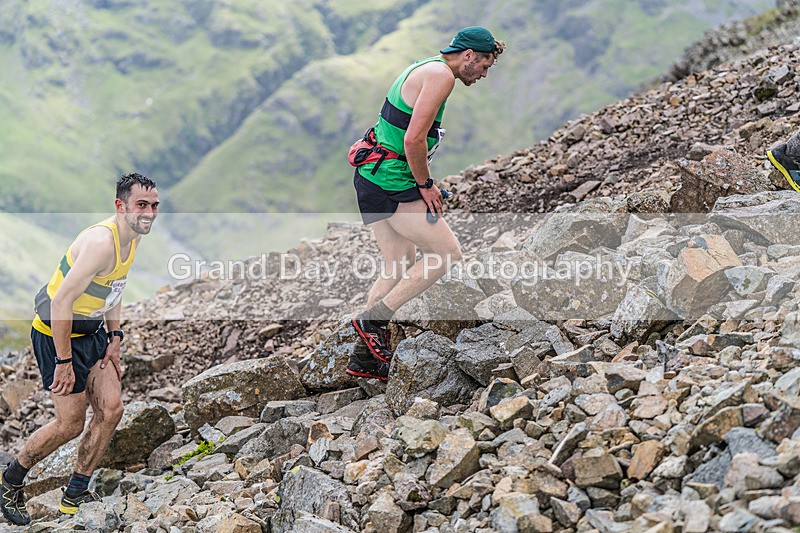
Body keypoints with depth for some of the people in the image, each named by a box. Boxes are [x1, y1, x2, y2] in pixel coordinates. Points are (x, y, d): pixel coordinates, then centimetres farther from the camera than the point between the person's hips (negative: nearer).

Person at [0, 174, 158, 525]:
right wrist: (64, 362, -26)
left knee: (111, 410, 2)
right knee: (70, 424, -4)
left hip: (92, 331, 9)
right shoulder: (102, 243, -30)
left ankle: (75, 497, 16)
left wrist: (114, 337, 10)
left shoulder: (133, 238, 1)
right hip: (57, 334, -9)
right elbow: (61, 302, -31)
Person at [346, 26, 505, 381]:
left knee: (399, 266, 15)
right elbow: (413, 140, -22)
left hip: (371, 178, 10)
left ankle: (364, 358, 16)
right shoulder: (441, 75, -14)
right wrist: (426, 186, -10)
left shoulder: (424, 70, 19)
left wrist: (421, 182, 17)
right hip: (393, 183, -10)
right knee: (448, 254, -3)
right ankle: (374, 319, -2)